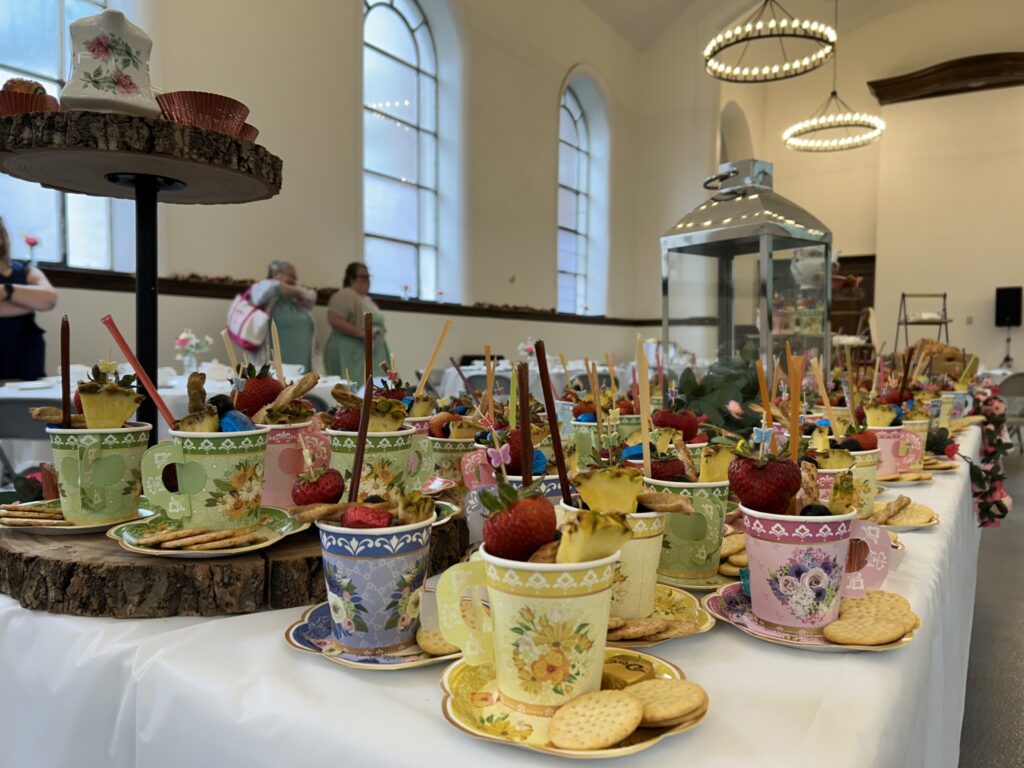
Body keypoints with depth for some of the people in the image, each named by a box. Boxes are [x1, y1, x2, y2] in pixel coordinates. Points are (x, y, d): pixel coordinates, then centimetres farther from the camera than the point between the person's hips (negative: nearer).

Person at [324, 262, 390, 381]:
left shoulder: (367, 298, 20)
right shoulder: (345, 295, -10)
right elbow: (334, 321, -21)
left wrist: (379, 331, 9)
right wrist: (361, 333, -23)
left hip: (368, 354, 9)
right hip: (350, 353, -9)